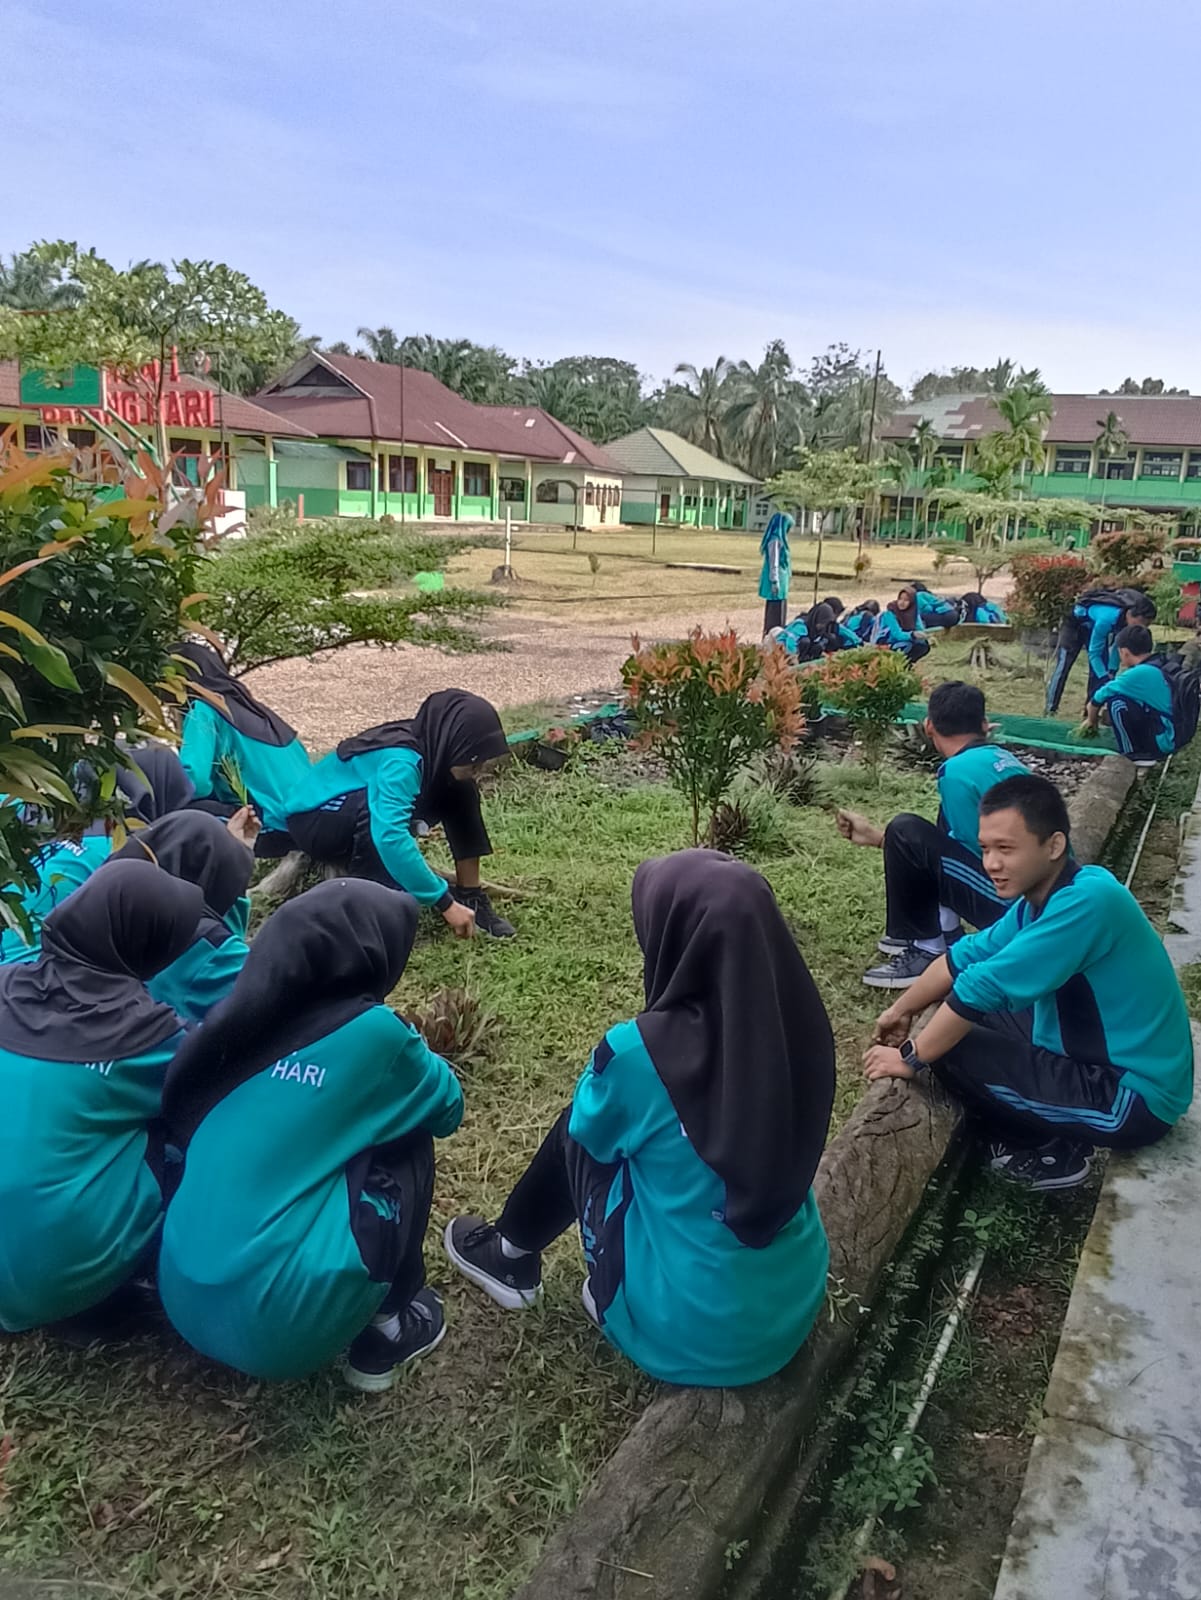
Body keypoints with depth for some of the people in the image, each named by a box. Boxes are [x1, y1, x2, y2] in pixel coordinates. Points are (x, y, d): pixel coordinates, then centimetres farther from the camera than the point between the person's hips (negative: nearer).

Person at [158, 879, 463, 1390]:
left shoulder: (239, 1020, 4)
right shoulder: (369, 1032, -12)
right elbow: (447, 1107, 7)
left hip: (184, 1303, 7)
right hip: (280, 1321, -6)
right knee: (405, 1137, 8)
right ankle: (386, 1330, 15)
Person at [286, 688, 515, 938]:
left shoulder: (430, 746, -10)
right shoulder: (401, 761, -35)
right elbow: (390, 836, -47)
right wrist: (445, 903, -44)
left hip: (364, 807, 8)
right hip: (313, 820, -8)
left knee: (460, 794, -7)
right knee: (384, 807, -39)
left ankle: (470, 897, -2)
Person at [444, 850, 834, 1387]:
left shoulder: (640, 1052, -26)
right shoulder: (797, 1023, -11)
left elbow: (589, 1129, -3)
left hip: (688, 1330, -4)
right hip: (795, 1307, 5)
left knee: (582, 1133, 13)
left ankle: (511, 1255, 34)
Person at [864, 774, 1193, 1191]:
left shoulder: (1086, 901, -28)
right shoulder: (1039, 897, -1)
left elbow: (984, 986, -27)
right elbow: (968, 955, 12)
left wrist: (912, 1058, -18)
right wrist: (902, 1010, 15)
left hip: (1133, 1097, -9)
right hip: (1100, 1060, 9)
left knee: (950, 1053, -15)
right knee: (958, 1023, 16)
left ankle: (1052, 1154, 6)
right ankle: (1054, 1136, 14)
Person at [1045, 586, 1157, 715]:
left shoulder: (1130, 617, -26)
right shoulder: (1107, 618, -44)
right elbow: (1094, 653, -35)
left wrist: (1111, 671, -17)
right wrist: (1106, 680, -39)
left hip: (1093, 624, 6)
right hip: (1076, 621, -6)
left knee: (1100, 667, -3)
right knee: (1063, 665, -10)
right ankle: (1050, 710, -7)